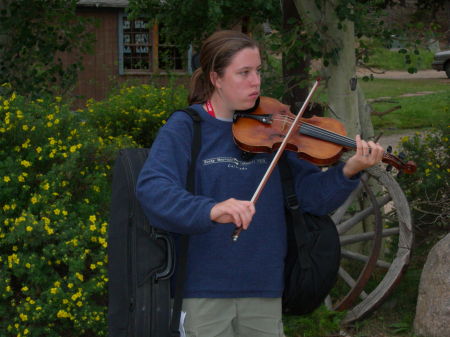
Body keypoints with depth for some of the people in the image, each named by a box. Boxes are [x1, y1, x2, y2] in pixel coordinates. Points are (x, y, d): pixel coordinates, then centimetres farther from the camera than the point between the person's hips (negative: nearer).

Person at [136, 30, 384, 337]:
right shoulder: (186, 128, -6)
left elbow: (311, 195, 4)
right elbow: (152, 188, -22)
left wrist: (349, 172, -15)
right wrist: (210, 211, -39)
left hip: (264, 289, 4)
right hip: (202, 289, -4)